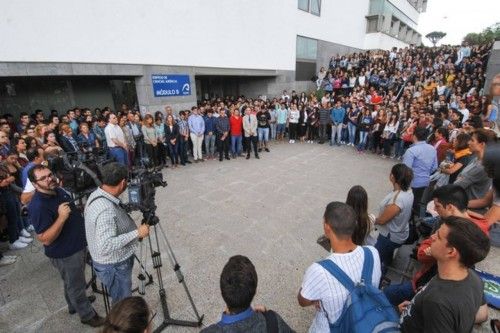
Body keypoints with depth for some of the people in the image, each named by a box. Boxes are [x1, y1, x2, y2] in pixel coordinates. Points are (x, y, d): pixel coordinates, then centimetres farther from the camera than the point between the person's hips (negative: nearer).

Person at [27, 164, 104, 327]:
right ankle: (87, 315, 33)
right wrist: (61, 218, -37)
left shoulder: (58, 190, -2)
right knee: (76, 286, 13)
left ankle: (73, 306, 51)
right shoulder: (38, 206, -29)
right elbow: (45, 239, -28)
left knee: (72, 283, 29)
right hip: (65, 254, -8)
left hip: (77, 246, 8)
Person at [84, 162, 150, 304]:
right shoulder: (106, 210, -35)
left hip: (114, 261, 9)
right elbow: (105, 246, -39)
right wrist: (137, 233, -33)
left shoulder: (97, 194, -4)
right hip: (114, 266, -9)